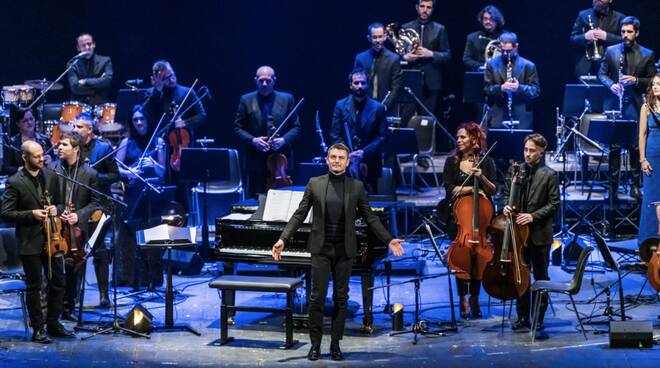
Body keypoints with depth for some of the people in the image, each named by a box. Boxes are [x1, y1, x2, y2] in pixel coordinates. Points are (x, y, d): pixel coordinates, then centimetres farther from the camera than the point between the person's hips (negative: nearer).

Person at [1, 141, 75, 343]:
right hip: (30, 242, -5)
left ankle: (53, 323, 23)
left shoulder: (51, 176, 5)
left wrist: (56, 209, -6)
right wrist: (31, 214, -19)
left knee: (58, 282, 9)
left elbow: (60, 201, 16)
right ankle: (38, 329, 11)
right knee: (34, 286, 3)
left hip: (52, 238, 5)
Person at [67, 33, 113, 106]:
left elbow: (107, 81, -10)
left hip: (100, 104, 0)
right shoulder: (73, 64, 6)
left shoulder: (105, 61, 6)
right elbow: (75, 87, -6)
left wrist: (86, 81, -10)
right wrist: (97, 84, -7)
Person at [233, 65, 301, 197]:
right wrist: (252, 140, -11)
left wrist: (284, 140, -10)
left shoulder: (287, 99, 9)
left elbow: (296, 127, 9)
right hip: (255, 162, 0)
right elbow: (237, 127, 7)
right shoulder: (246, 100, 7)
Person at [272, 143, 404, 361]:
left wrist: (388, 240, 0)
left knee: (341, 298, 4)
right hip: (321, 249, -1)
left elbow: (369, 217, 7)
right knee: (317, 297, -2)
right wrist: (283, 240, -4)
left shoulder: (356, 187, 3)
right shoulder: (314, 184, 2)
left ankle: (335, 344, 12)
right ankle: (315, 344, 6)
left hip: (345, 250, 1)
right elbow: (300, 215, 3)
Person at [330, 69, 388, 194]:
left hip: (370, 165, 0)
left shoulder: (378, 108, 5)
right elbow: (335, 135, 4)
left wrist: (364, 152, -12)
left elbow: (382, 136, 1)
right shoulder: (340, 105, 7)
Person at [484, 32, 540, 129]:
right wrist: (500, 88, -17)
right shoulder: (491, 64, 9)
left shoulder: (528, 66, 5)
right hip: (497, 118, 1)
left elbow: (536, 90, 1)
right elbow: (486, 88, 4)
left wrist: (519, 88, -18)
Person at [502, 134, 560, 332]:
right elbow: (507, 193, 15)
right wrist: (507, 205, -6)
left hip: (539, 234, -4)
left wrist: (533, 216, -17)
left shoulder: (549, 175, -6)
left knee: (540, 276, 6)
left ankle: (538, 317, 14)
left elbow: (554, 204, -7)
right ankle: (523, 316, 16)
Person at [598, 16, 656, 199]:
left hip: (635, 106, -1)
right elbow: (602, 74, 10)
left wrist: (636, 80, -13)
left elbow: (652, 81, 4)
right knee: (613, 146, 2)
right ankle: (613, 184, 9)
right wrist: (611, 84, -10)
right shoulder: (611, 51, 7)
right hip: (613, 105, 1)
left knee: (635, 146, 0)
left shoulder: (647, 55, 4)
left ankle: (635, 185, 10)